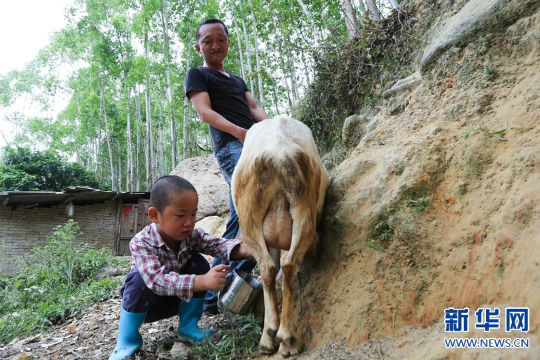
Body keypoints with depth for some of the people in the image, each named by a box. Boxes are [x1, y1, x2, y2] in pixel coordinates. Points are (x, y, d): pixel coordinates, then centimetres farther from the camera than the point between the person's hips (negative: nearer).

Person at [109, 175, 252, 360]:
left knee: (198, 263, -20)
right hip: (147, 303, -4)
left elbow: (218, 244, -30)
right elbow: (158, 280, -45)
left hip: (181, 299, 4)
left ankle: (188, 326, -4)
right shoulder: (141, 243, -32)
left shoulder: (192, 235, -18)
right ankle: (127, 340, -13)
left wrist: (244, 249, -54)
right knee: (139, 278, -34)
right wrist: (203, 281, -57)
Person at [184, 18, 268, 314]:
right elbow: (205, 111, -4)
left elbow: (254, 107, 18)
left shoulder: (237, 80, 33)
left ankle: (213, 294, 9)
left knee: (240, 220, 2)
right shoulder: (197, 75, 13)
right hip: (230, 145, -7)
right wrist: (237, 130, -22)